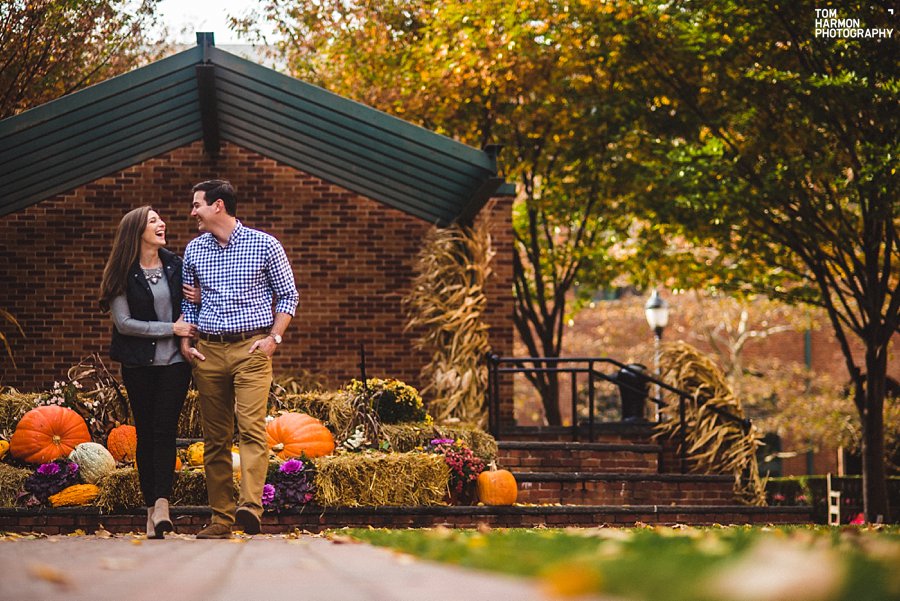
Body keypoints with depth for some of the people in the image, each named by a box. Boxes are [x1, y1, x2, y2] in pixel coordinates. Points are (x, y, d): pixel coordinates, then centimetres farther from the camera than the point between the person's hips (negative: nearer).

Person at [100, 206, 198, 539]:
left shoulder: (176, 266, 7)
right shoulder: (123, 274, -2)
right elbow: (124, 322, -9)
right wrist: (171, 328, -12)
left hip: (174, 361, 1)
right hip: (138, 364, -1)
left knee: (164, 430, -10)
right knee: (146, 434, 3)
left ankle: (161, 505, -18)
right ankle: (151, 507, 8)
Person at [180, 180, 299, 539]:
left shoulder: (264, 245, 0)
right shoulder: (194, 250, 12)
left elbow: (288, 295, 6)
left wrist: (274, 337, -5)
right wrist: (185, 341, 8)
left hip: (251, 349, -4)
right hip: (207, 351, 4)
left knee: (252, 427, -18)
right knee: (215, 437, 4)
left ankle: (251, 506, -29)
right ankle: (221, 518, 6)